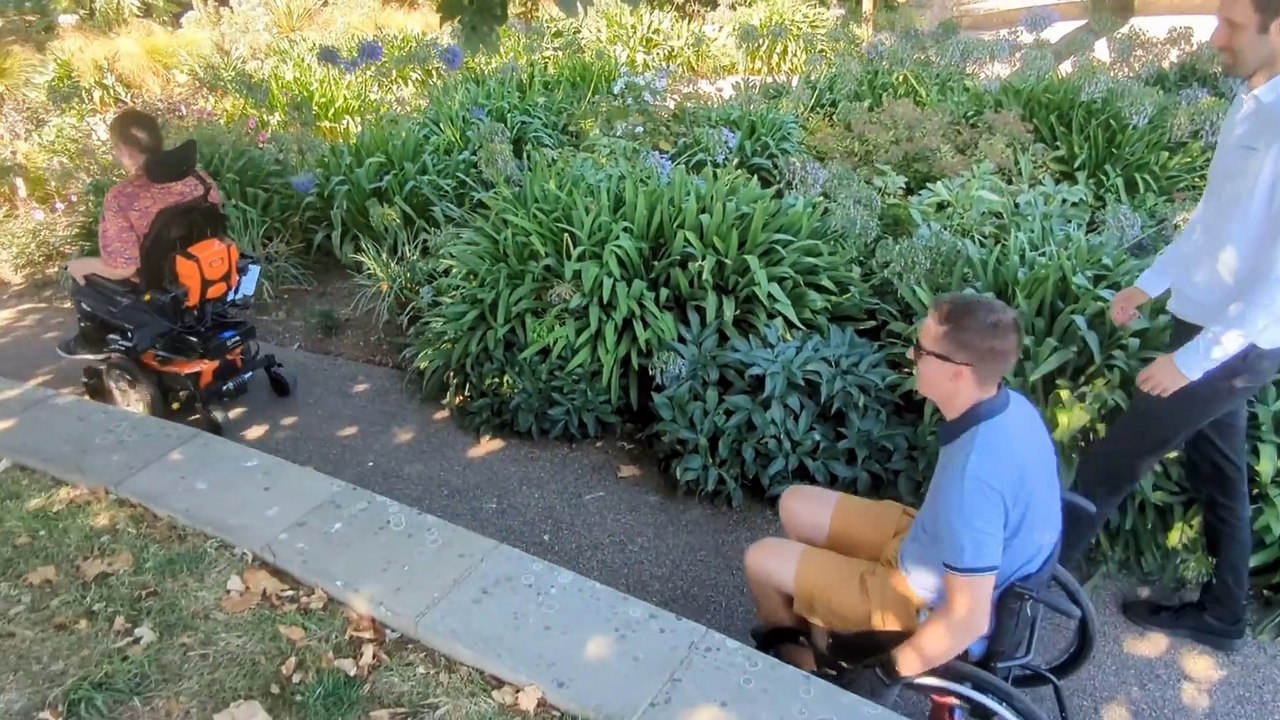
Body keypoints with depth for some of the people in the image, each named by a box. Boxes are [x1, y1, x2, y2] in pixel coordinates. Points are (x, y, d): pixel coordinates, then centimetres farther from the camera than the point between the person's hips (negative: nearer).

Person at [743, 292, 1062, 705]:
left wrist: (888, 672, -17)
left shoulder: (973, 476, -38)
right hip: (944, 557, 8)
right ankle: (821, 635, 26)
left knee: (762, 560, 0)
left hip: (930, 605, -8)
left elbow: (969, 619, -31)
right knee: (796, 505, 12)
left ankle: (796, 657, 31)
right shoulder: (1011, 406, -11)